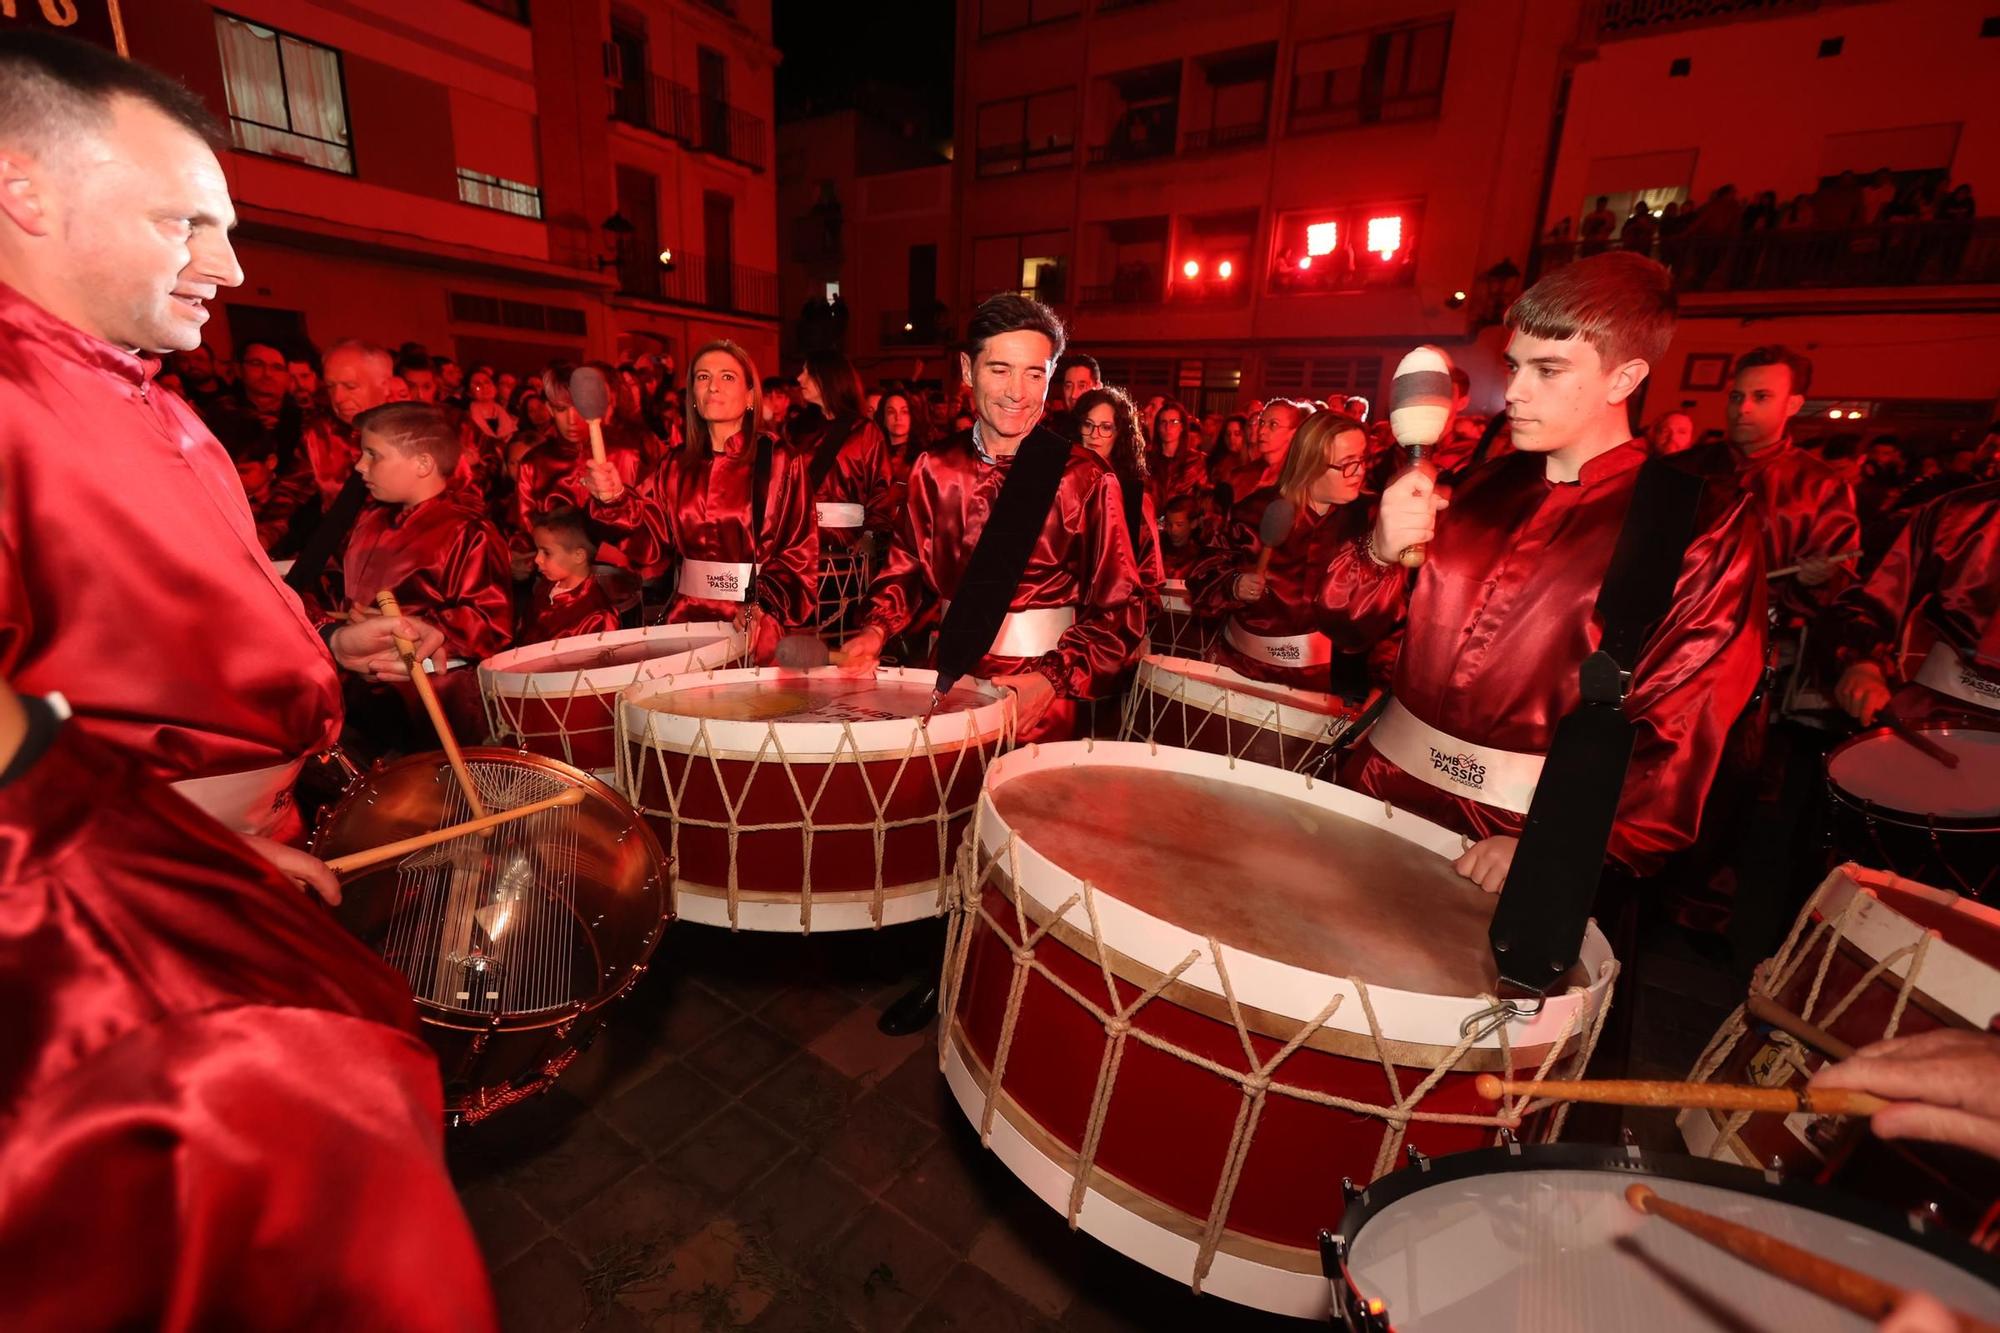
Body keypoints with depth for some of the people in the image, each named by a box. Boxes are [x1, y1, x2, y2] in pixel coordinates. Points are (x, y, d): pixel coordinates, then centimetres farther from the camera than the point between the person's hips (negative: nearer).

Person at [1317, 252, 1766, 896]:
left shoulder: (1703, 527, -3)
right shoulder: (1481, 487, 9)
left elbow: (1679, 738, -10)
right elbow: (1349, 626, 7)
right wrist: (1379, 551, -13)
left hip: (1523, 837, -3)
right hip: (1382, 789, 4)